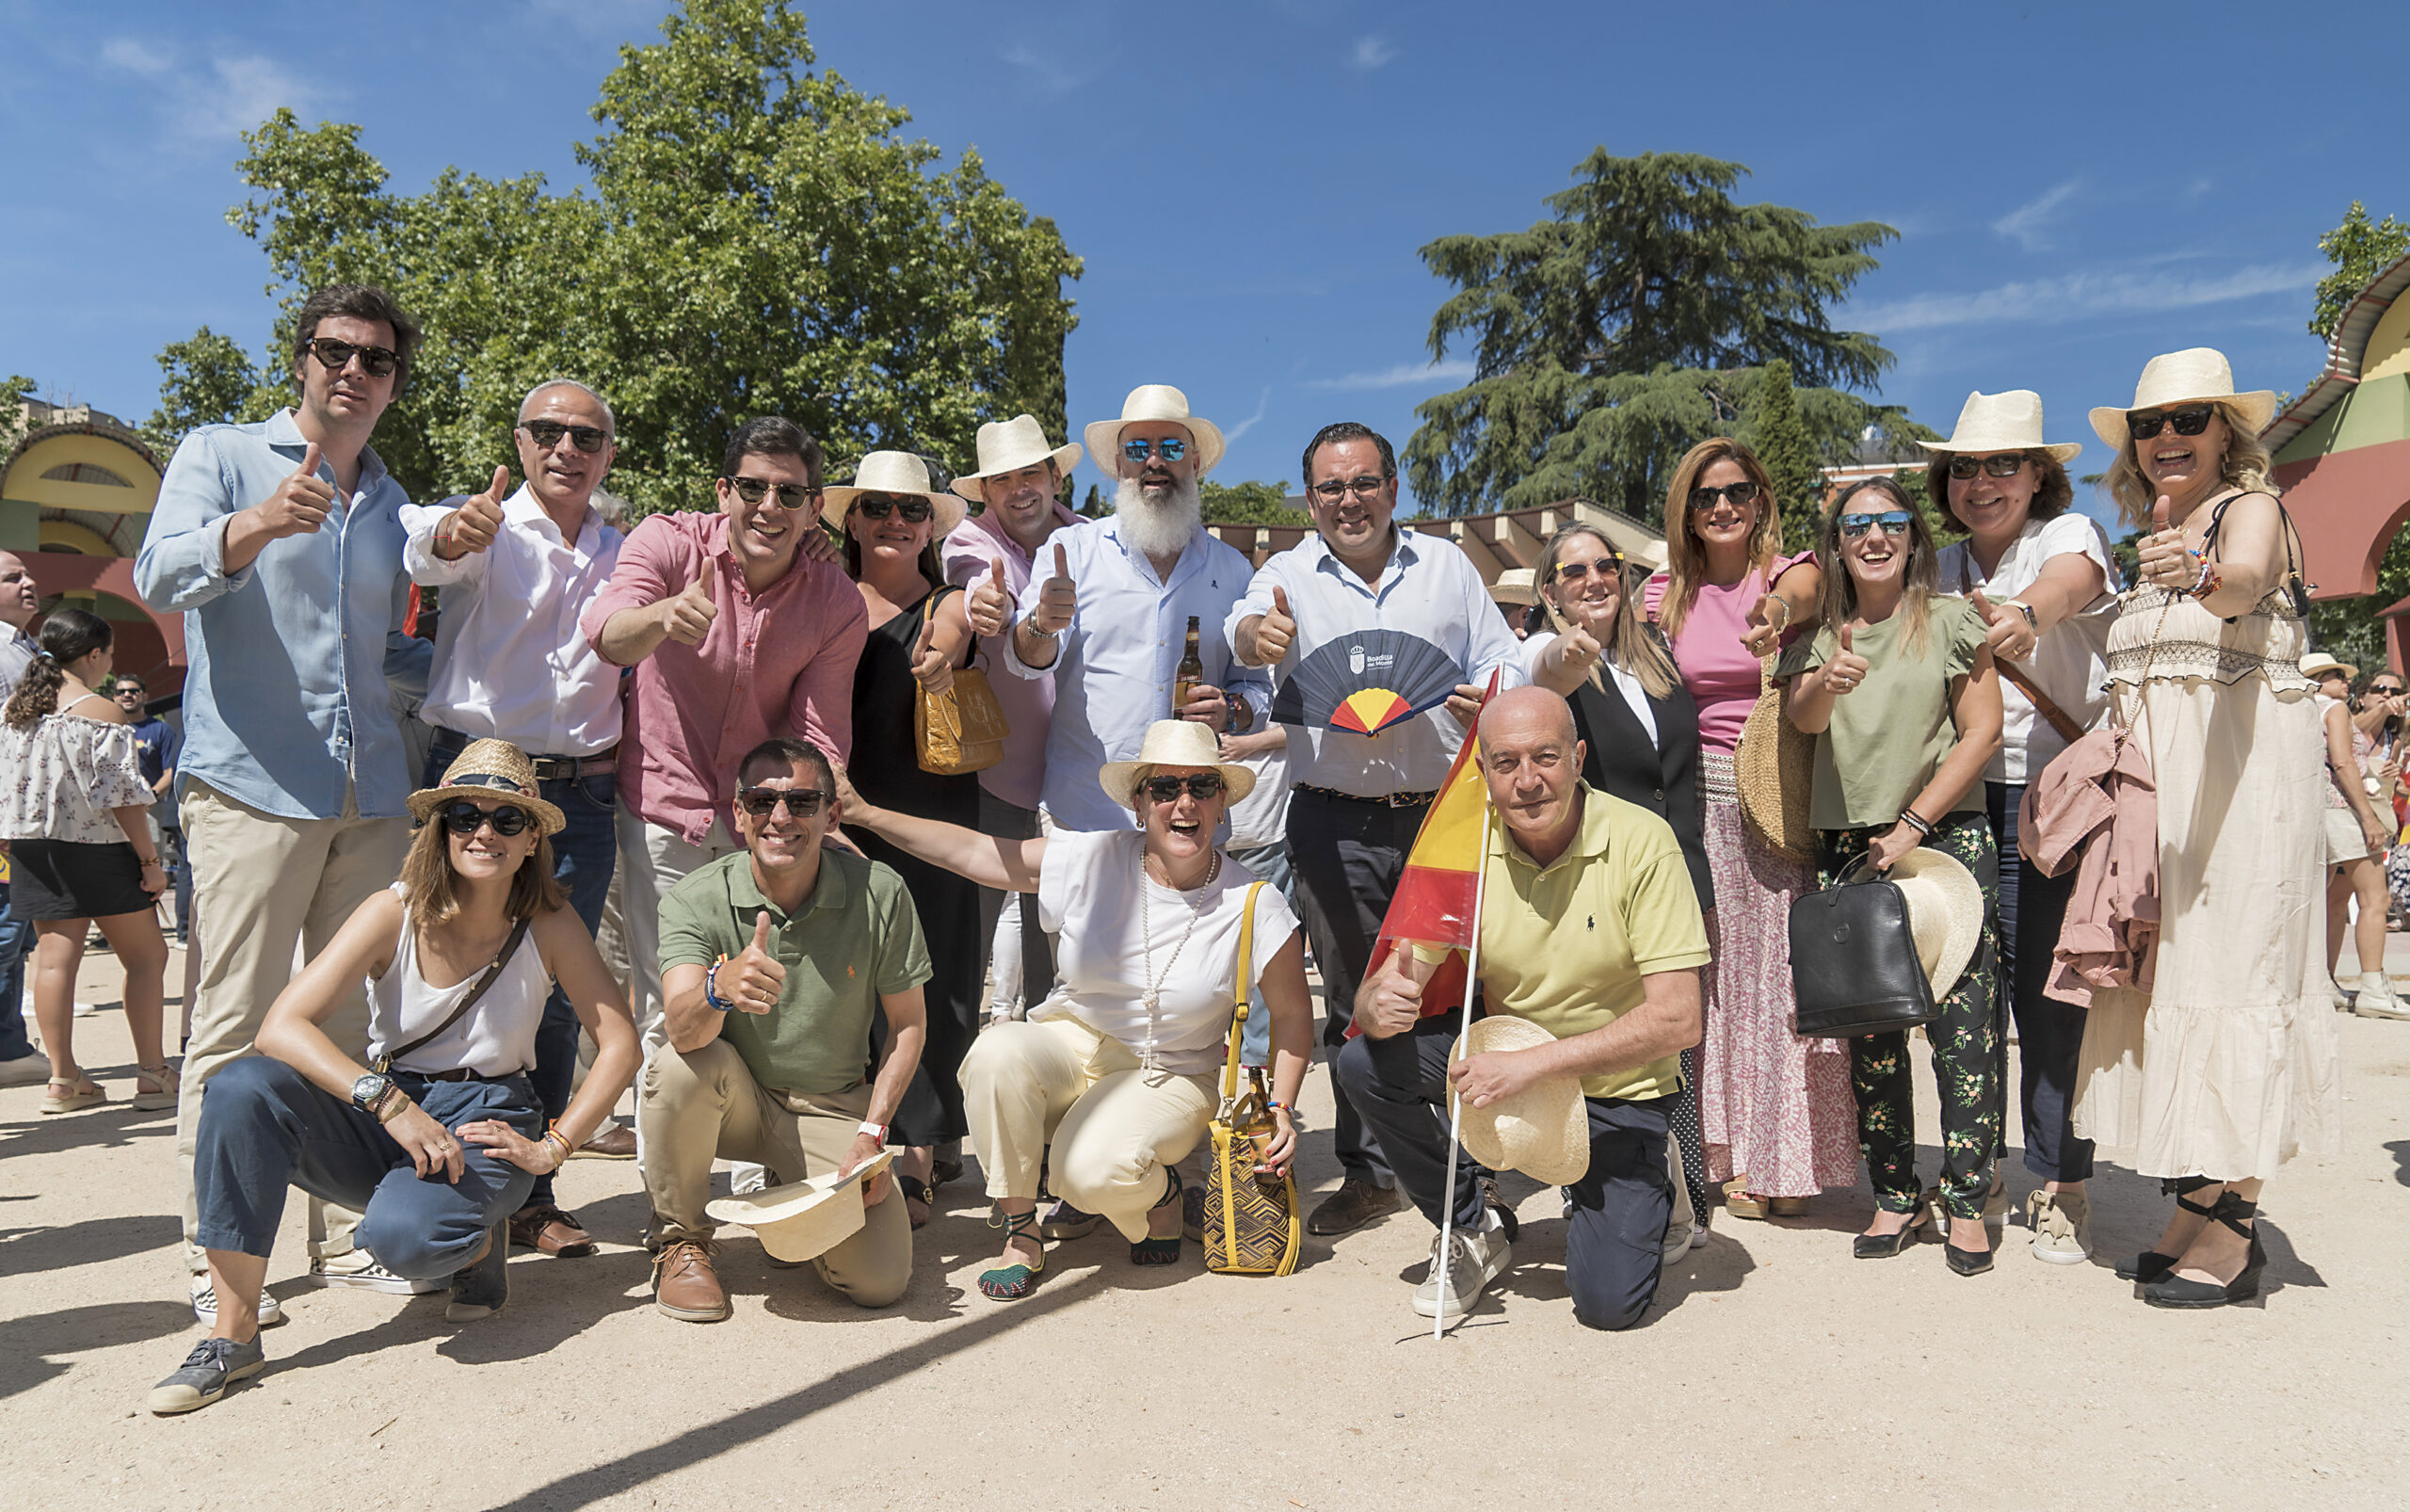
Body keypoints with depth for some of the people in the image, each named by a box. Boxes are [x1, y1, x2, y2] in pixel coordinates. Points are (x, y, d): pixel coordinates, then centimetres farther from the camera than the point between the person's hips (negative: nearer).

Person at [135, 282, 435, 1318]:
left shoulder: (393, 506, 20)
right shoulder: (221, 456, 6)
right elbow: (161, 574, -13)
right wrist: (257, 526, -30)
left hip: (371, 798, 5)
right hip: (250, 789, -5)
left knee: (358, 1027, 7)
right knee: (232, 1032, -3)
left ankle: (347, 1239, 15)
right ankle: (215, 1261, 6)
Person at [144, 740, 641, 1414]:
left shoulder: (550, 928, -7)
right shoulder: (396, 913, -9)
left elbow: (620, 1045, -5)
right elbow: (280, 1026, -19)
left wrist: (552, 1148, -13)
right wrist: (390, 1103, -30)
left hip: (484, 1119, -2)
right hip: (379, 1117, 2)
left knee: (404, 1233, -35)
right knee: (243, 1088, -27)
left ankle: (479, 1241, 6)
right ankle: (233, 1333, -16)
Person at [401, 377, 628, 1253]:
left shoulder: (622, 554, 14)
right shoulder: (486, 529, 0)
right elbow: (427, 550, -24)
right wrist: (454, 534, -47)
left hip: (582, 793, 4)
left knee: (558, 998, 7)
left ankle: (531, 1193, 19)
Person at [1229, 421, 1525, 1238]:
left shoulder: (1446, 565, 10)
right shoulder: (1290, 574, 5)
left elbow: (1503, 662, 10)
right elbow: (1248, 623, -16)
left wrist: (1490, 701, -13)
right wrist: (1259, 635, -40)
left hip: (1442, 811, 1)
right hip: (1335, 825, -1)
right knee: (1355, 1003, 7)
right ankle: (1367, 1170, 20)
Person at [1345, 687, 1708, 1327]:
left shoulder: (1641, 842, -21)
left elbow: (1677, 1020, -25)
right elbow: (1394, 977, -10)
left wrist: (1531, 1063, -30)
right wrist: (1381, 1005, -36)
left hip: (1615, 1089, -3)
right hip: (1508, 1064, 3)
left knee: (1608, 1301, -17)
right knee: (1364, 1061, -20)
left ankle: (1644, 1189, 19)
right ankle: (1471, 1231, 3)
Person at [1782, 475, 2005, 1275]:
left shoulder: (1951, 619, 3)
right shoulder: (1821, 631, 11)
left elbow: (1981, 731, -2)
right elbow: (1802, 720, -6)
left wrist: (1912, 827, -8)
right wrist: (1828, 683, -30)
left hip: (1947, 837, -3)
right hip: (1846, 846, 3)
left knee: (1963, 1023, -7)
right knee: (1869, 1029, 6)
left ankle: (1966, 1201, 6)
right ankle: (1895, 1195, 16)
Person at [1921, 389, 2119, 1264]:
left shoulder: (2068, 535, -4)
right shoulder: (1941, 569, 13)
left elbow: (2070, 581, -28)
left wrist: (2027, 613, -52)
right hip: (1957, 796, 5)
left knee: (2044, 988, -4)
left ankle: (2061, 1186, 10)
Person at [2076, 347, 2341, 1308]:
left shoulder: (2253, 506, -4)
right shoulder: (2152, 536, 18)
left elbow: (2247, 580, -29)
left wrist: (2202, 571, -49)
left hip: (2245, 772, -7)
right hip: (2157, 781, 7)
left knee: (2230, 968, -7)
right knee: (2166, 969, 7)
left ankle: (2232, 1230, 1)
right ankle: (2194, 1205, 16)